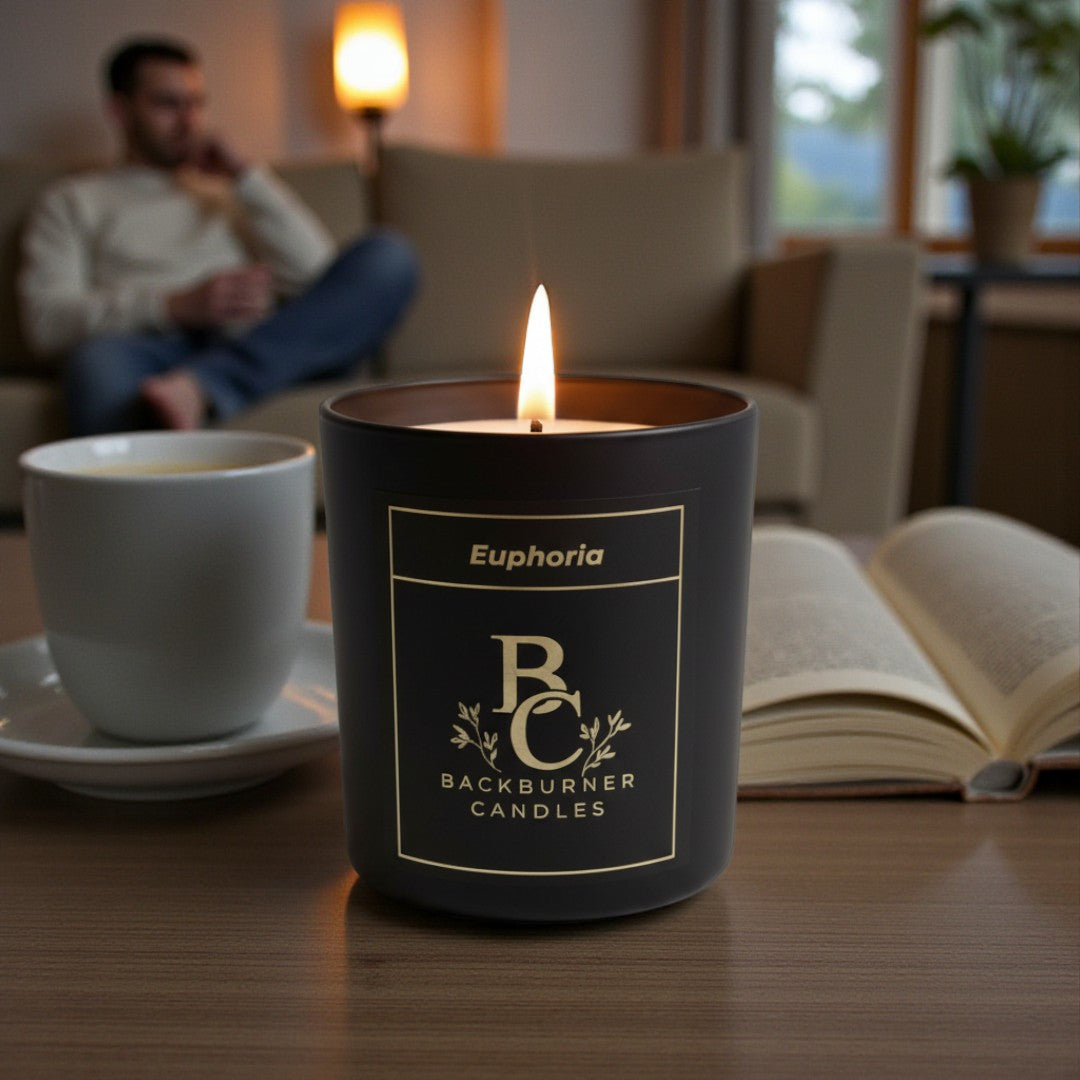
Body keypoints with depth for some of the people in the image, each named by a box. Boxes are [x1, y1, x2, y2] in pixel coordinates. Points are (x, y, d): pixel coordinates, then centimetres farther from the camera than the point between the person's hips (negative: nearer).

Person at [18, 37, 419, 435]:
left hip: (262, 352, 3)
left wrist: (247, 177, 11)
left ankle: (201, 384, -35)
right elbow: (44, 318, 4)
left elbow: (316, 274, 14)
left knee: (388, 256, -21)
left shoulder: (233, 189, 31)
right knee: (98, 358, -39)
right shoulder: (73, 201, 23)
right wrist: (177, 305, -9)